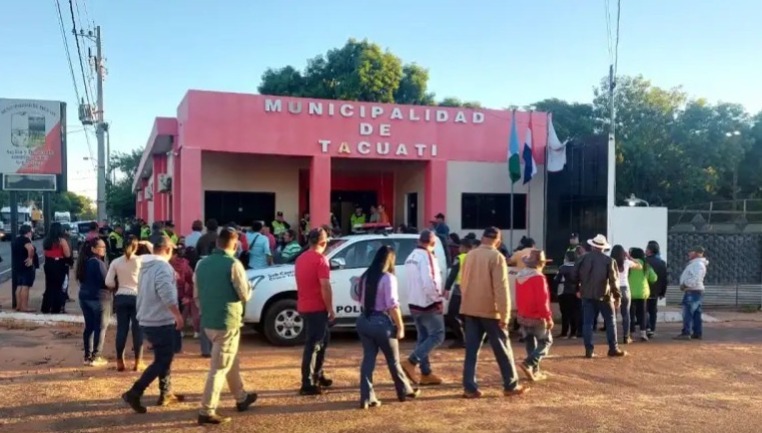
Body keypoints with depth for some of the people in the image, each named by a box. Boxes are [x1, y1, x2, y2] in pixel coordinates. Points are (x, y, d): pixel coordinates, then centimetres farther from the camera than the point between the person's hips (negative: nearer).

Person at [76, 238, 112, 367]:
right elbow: (106, 282, -18)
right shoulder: (98, 262, -18)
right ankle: (95, 357, 3)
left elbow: (81, 279, 17)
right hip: (100, 298, -8)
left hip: (85, 297, 8)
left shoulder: (83, 262, 9)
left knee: (89, 327, 13)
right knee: (100, 328, 0)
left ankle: (88, 356, 18)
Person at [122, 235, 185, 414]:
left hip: (147, 320, 10)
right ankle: (134, 393, -7)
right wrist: (178, 315, -20)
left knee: (165, 357, 18)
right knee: (162, 361, -2)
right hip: (161, 322, -10)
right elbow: (168, 296, -27)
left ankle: (166, 394, 24)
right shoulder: (163, 267, -18)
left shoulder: (146, 266, 12)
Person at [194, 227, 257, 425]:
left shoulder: (202, 264, 5)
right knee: (219, 368, 0)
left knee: (232, 361, 23)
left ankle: (241, 397, 37)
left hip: (208, 322, 8)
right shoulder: (233, 264, -16)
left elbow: (197, 295, 13)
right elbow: (245, 295, -12)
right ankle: (206, 411, 2)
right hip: (227, 322, -8)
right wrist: (248, 288, 10)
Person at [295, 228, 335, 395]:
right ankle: (308, 384, 1)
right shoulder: (320, 259, -15)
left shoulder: (301, 258, 12)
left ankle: (317, 375, 28)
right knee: (313, 344, -3)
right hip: (316, 308, -9)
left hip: (304, 306, 9)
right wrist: (330, 309, -13)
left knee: (323, 339, 21)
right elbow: (325, 287, -21)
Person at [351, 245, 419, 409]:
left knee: (368, 358, 9)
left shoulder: (365, 276, 6)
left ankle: (367, 398, 6)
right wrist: (400, 326, -11)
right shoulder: (388, 278, -14)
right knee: (393, 360, 11)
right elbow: (392, 305, -17)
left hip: (364, 320, 6)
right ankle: (405, 391, 28)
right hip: (381, 322, -6)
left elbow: (356, 296, 16)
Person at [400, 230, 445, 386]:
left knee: (423, 337, 13)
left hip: (414, 303, 9)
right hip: (428, 304, -9)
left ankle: (426, 373, 16)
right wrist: (438, 298, -13)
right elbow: (429, 282, -26)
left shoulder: (411, 257, 12)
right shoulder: (427, 256, -16)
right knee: (437, 335, -1)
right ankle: (411, 362, -11)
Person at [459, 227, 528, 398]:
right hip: (489, 310, -5)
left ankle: (469, 387, 3)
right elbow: (501, 289, -16)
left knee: (471, 349, 5)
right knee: (502, 349, 7)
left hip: (470, 309, 5)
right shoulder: (496, 257, -11)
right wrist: (505, 315, -15)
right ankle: (511, 385, 15)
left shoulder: (470, 255, 7)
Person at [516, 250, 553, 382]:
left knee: (531, 343, 14)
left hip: (523, 316, 8)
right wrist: (548, 317, -15)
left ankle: (535, 371, 15)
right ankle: (528, 363, -12)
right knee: (546, 341, 5)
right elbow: (542, 300, -21)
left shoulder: (520, 276, 8)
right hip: (537, 317, -8)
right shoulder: (538, 277, -18)